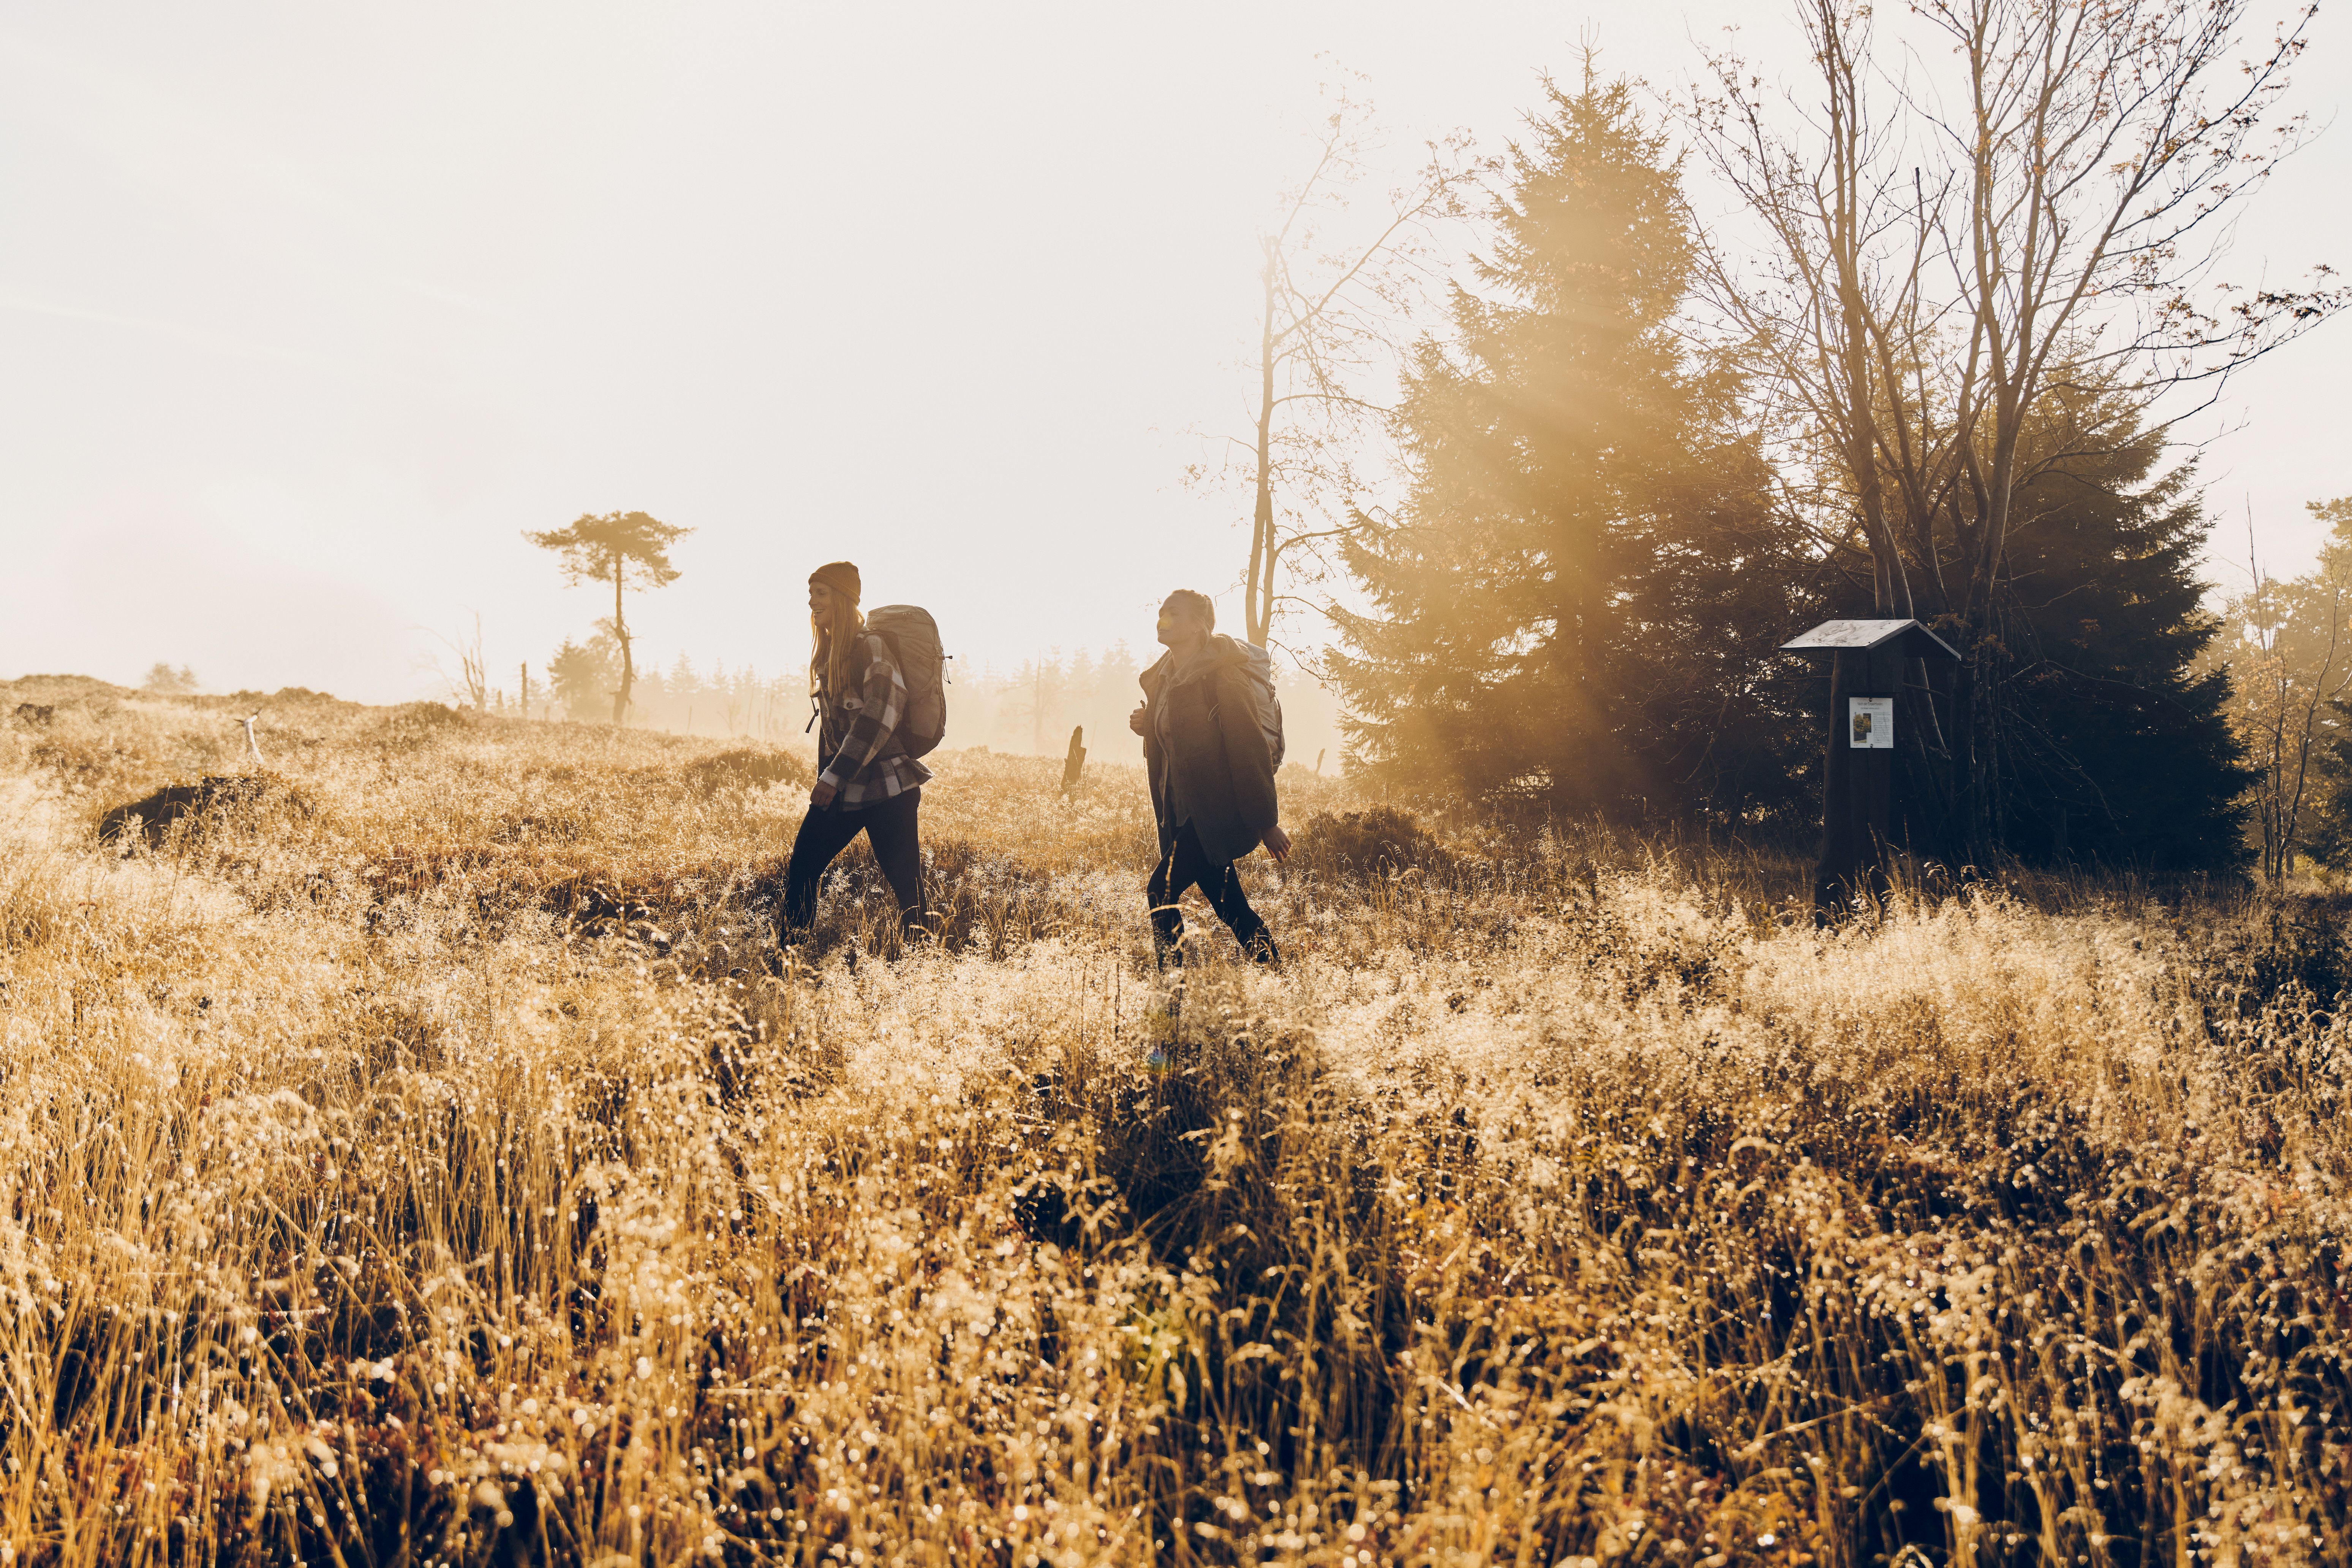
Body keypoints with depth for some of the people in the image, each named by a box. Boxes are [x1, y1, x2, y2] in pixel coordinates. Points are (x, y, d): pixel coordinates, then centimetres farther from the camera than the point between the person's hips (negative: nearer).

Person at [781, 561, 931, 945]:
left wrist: (833, 778, -22)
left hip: (886, 790, -8)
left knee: (906, 884, -5)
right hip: (840, 791, 8)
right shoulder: (827, 654, 13)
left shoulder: (872, 647, -12)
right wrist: (826, 778, 17)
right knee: (800, 870, 6)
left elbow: (881, 716, -21)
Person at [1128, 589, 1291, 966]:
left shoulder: (1223, 677, -13)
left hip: (1214, 814, -9)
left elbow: (1250, 748, -16)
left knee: (1163, 891, -14)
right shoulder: (1162, 676, 13)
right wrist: (1146, 726, 3)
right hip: (1181, 814, 9)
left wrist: (1266, 823, -17)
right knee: (1231, 908, 10)